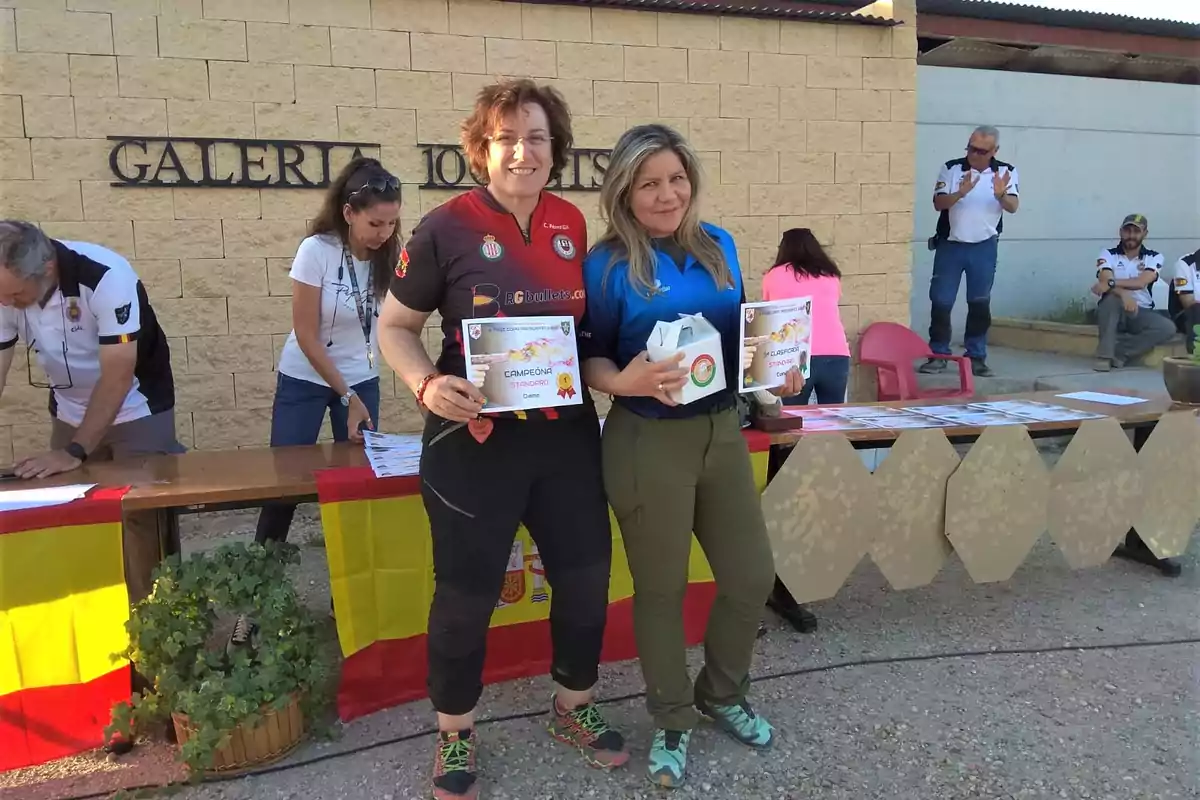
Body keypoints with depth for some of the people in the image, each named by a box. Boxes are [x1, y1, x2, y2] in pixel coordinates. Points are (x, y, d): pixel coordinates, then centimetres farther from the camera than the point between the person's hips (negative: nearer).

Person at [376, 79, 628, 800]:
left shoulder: (572, 224, 4)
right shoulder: (447, 227, -10)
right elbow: (395, 325, -4)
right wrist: (426, 383, -22)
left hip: (566, 435, 5)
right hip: (474, 442, -4)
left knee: (587, 575, 14)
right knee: (467, 594, 9)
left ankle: (575, 708, 39)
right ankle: (456, 735, 32)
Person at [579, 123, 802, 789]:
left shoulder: (718, 246, 5)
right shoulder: (607, 265, -10)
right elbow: (589, 361, -8)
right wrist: (627, 381, -28)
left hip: (723, 430, 6)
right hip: (648, 443, -5)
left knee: (752, 576, 13)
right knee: (661, 589, 9)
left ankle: (722, 695, 40)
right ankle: (670, 721, 33)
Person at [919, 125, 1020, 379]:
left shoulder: (1006, 172, -1)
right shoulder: (951, 168, -4)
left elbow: (1013, 207, -10)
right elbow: (938, 203, -11)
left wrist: (1001, 195, -31)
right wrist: (961, 193, -28)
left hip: (985, 247, 1)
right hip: (950, 245, 0)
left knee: (980, 303, 5)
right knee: (941, 301, 0)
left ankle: (976, 357, 13)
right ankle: (938, 355, 9)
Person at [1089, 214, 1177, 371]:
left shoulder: (1154, 257, 3)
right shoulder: (1108, 254, 0)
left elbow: (1141, 282, -16)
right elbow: (1105, 282, -18)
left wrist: (1111, 283, -29)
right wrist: (1123, 294, -38)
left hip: (1141, 313, 2)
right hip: (1112, 312, -2)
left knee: (1168, 328, -27)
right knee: (1111, 299, -37)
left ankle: (1118, 353, -22)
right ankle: (1104, 356, -33)